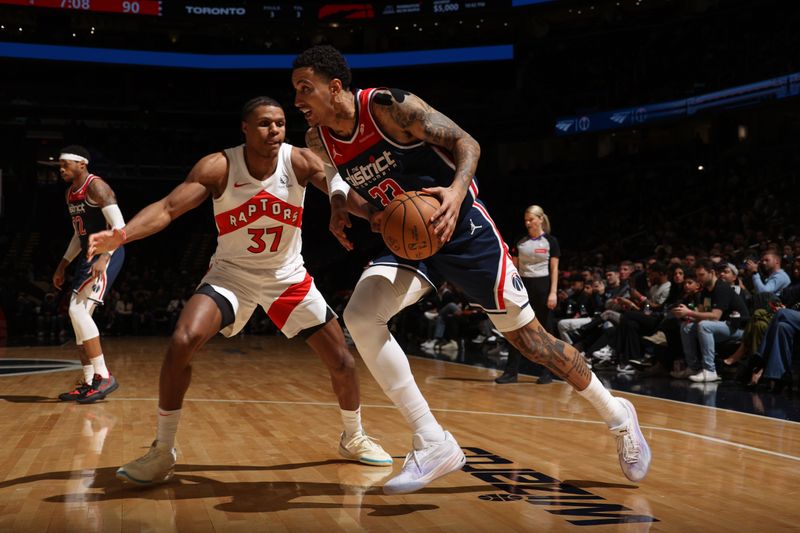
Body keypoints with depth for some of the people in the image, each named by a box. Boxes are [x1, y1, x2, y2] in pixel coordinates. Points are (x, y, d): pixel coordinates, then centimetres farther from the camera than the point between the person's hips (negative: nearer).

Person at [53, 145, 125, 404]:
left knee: (78, 311, -19)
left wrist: (104, 258, -29)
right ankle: (89, 383, 14)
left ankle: (104, 377, -16)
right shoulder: (70, 193, 17)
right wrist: (62, 266, 21)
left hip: (107, 254, -10)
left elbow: (119, 225, -19)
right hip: (89, 255, 10)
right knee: (79, 314, 8)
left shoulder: (96, 186, -12)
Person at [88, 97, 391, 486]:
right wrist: (122, 234, -45)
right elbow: (168, 208, -27)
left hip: (288, 277, 2)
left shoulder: (300, 161, -17)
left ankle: (353, 439, 32)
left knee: (341, 361, 3)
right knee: (183, 341, -26)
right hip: (231, 274, -2)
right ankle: (162, 452, -10)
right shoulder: (219, 167, -20)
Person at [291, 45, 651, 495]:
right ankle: (434, 445, -13)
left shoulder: (388, 105, -20)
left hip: (461, 229, -5)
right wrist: (343, 208, -5)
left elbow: (466, 143, -18)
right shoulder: (319, 140, -2)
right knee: (360, 316, -20)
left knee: (526, 335, 2)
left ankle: (617, 415, 25)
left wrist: (457, 189, -37)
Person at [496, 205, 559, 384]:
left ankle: (546, 372, 11)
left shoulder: (550, 241, 0)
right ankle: (511, 371, 1)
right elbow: (514, 267, 11)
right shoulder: (520, 242, 8)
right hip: (523, 285, 3)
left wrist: (553, 292, -11)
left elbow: (554, 269, -3)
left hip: (543, 286, -3)